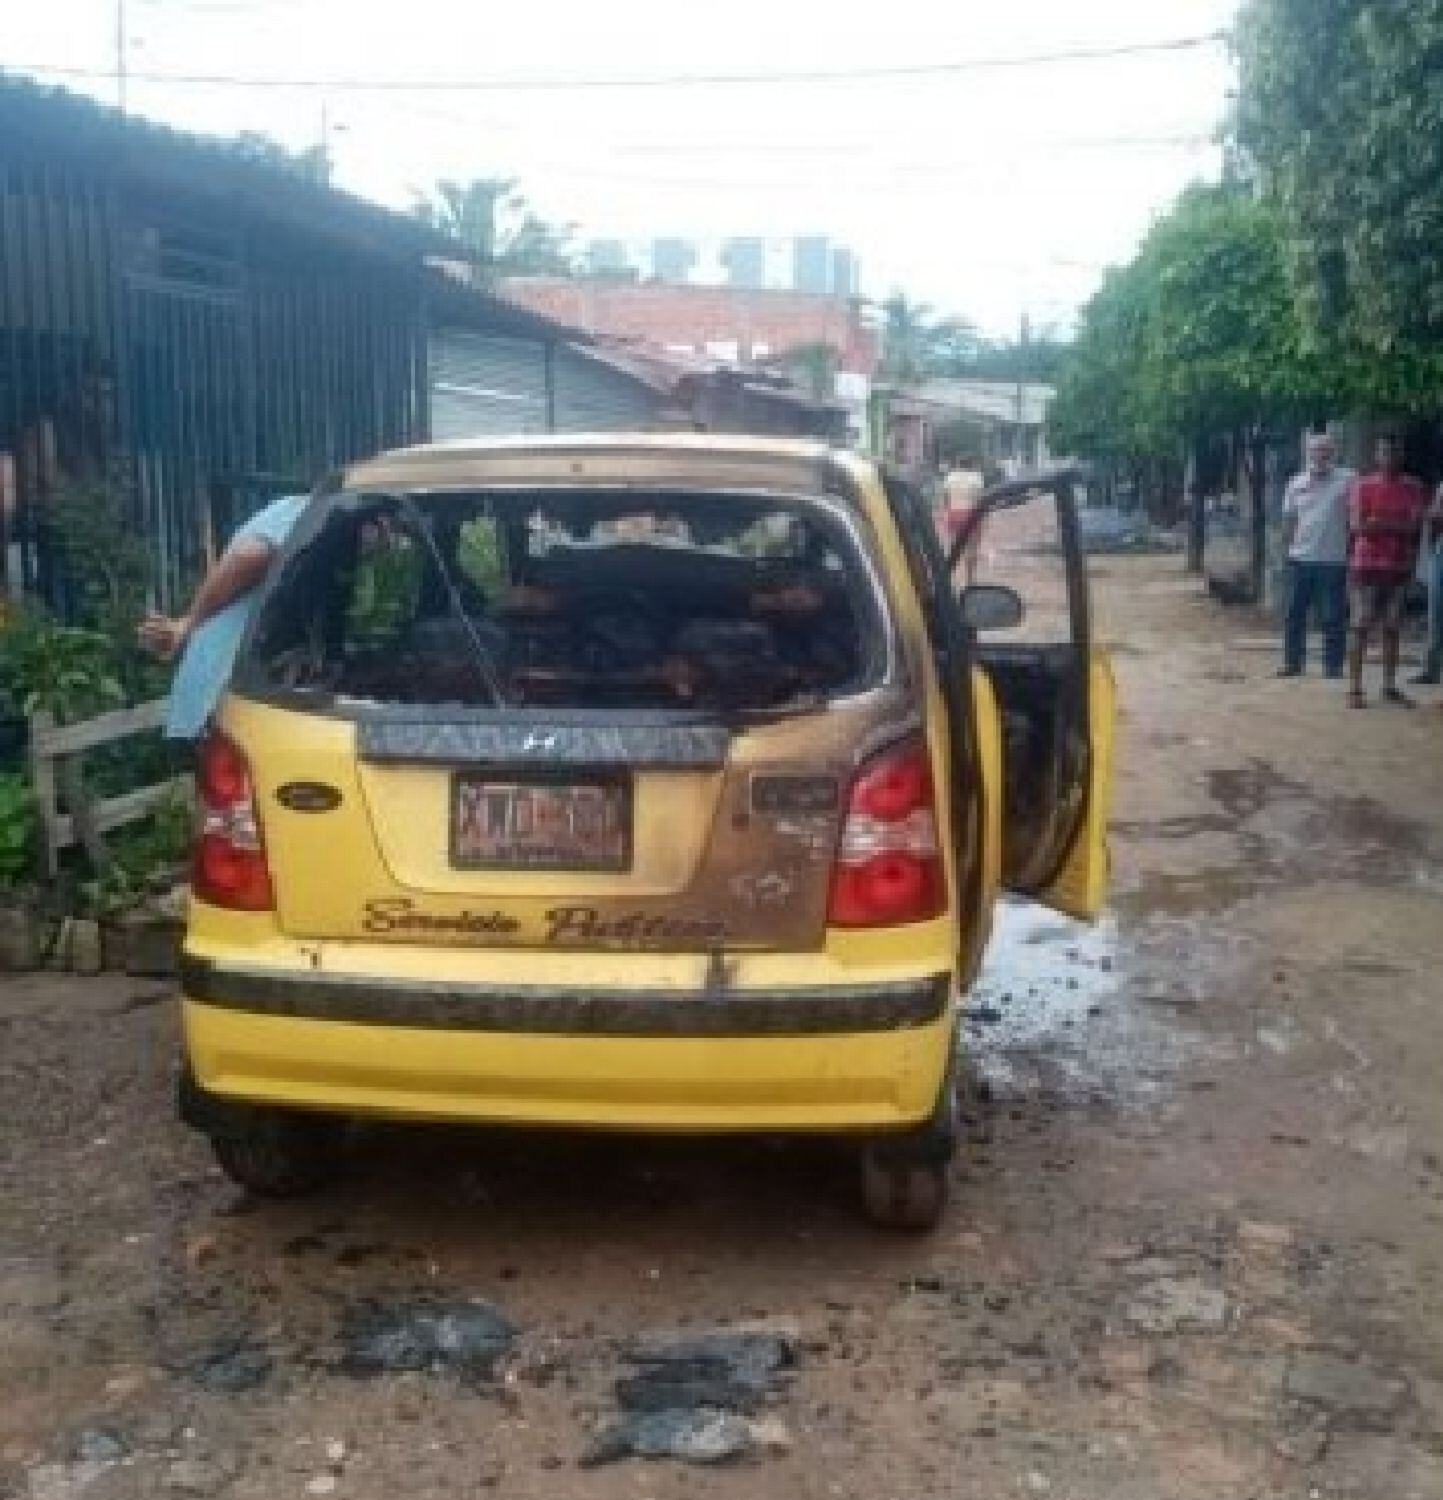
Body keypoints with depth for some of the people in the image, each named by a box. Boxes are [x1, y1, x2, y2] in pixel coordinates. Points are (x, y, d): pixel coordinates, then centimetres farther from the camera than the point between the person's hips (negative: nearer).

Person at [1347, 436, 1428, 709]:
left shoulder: (1414, 488, 6)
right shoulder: (1363, 486, -1)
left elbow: (1415, 527, -5)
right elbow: (1357, 526, -9)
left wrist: (1377, 522, -11)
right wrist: (1397, 525, -9)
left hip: (1399, 568, 3)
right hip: (1367, 567, -3)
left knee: (1392, 630, 7)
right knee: (1360, 629, -3)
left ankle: (1390, 687, 12)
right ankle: (1355, 688, -2)